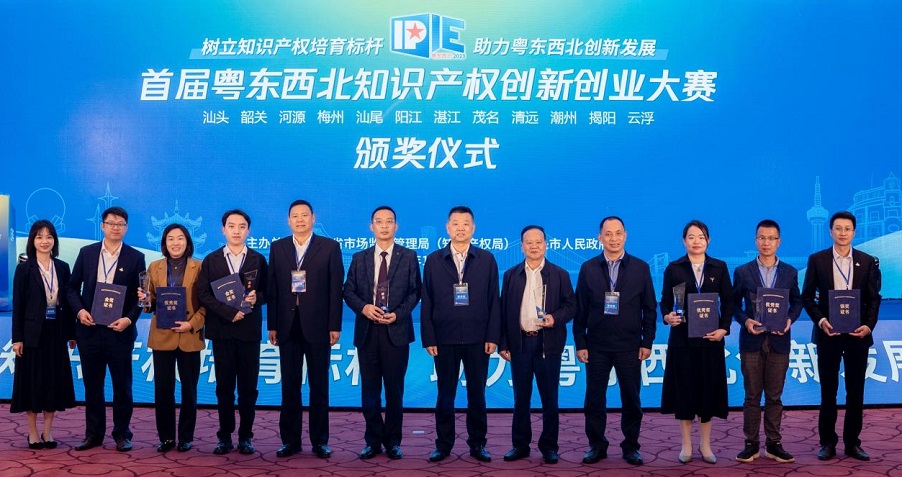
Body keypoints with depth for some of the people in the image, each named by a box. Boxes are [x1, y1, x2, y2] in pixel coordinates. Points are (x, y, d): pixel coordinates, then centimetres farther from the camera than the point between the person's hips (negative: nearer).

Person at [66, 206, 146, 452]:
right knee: (92, 385, 9)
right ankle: (93, 434, 19)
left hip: (119, 330, -2)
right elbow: (72, 287, 8)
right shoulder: (86, 253, 6)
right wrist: (80, 310, -8)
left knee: (122, 385, 5)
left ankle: (122, 434, 15)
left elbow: (140, 296, 0)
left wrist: (129, 319, -14)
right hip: (89, 329, 2)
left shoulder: (135, 258, 0)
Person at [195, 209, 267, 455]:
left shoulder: (258, 260, 7)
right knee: (224, 387, 5)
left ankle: (246, 436, 11)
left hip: (249, 331, 0)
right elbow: (203, 294, -3)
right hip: (222, 330, 0)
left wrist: (257, 298, -15)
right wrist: (230, 312, -14)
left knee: (248, 387, 3)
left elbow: (267, 292, 7)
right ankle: (225, 436, 12)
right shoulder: (211, 260, 6)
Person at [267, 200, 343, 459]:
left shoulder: (329, 247, 1)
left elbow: (336, 289, -2)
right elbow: (272, 288, 6)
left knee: (319, 386, 5)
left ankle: (320, 440, 13)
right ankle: (290, 440, 15)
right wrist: (272, 325, 1)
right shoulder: (277, 247, 9)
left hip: (318, 327, -2)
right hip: (288, 327, 2)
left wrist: (335, 326, -7)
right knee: (289, 386, 7)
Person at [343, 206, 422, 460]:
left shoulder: (409, 257, 4)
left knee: (394, 389, 4)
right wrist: (363, 307, -11)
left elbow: (415, 291, 1)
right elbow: (348, 291, 8)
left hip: (396, 331, -2)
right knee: (369, 389, 6)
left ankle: (393, 441, 15)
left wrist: (398, 314, -12)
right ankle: (373, 440, 15)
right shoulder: (359, 258, 10)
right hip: (367, 331, 2)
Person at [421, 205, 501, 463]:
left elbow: (494, 301, 2)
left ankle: (478, 444, 18)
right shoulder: (433, 260, 4)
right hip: (445, 340, 0)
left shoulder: (487, 260, 4)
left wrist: (493, 336, -4)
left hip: (478, 340, 0)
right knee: (445, 394, 7)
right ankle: (443, 444, 16)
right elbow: (427, 302, 3)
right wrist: (428, 338, -3)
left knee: (477, 393, 7)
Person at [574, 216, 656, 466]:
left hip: (630, 347, 0)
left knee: (631, 399, 6)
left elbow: (649, 308, 3)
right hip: (597, 346, 0)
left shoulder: (640, 268, 2)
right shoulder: (588, 268, 2)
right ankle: (596, 445, 17)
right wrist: (580, 343, -2)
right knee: (594, 398, 5)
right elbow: (580, 309, 2)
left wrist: (647, 342, -2)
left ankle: (631, 446, 18)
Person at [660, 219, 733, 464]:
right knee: (684, 389, 2)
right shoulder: (673, 268, 1)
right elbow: (665, 301, 1)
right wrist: (667, 316, -19)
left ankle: (705, 445, 17)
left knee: (708, 389, 5)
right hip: (682, 337, -1)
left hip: (710, 337, 1)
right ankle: (686, 445, 13)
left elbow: (728, 301, 5)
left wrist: (724, 328, -7)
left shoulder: (719, 267, 4)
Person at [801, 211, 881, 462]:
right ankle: (828, 442, 14)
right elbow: (807, 296, 1)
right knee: (828, 390, 6)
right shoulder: (817, 259, 1)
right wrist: (820, 320, -13)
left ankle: (852, 442, 16)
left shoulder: (868, 261, 4)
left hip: (858, 334, 1)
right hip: (828, 333, -1)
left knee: (856, 391, 6)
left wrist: (869, 325, -12)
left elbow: (874, 299, 3)